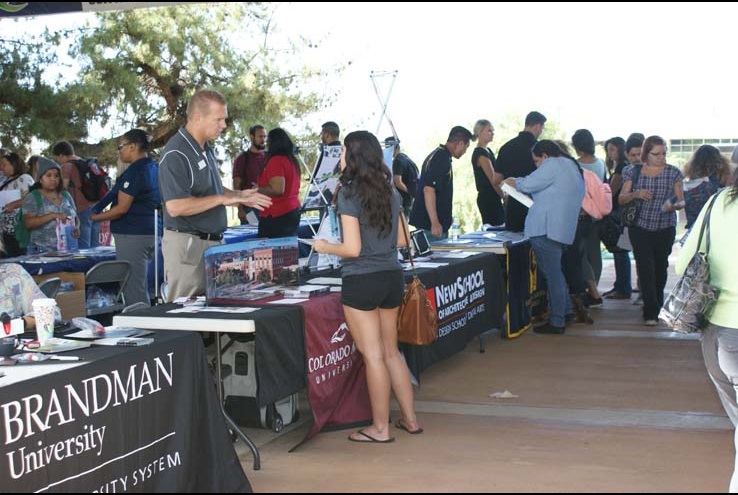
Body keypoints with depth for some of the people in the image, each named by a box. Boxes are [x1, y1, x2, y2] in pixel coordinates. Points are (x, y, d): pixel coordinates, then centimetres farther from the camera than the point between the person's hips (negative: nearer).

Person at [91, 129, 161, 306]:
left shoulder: (135, 171, -15)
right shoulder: (154, 168, 13)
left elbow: (122, 208, -17)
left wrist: (94, 218, -6)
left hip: (132, 235, -10)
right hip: (151, 232, 10)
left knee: (132, 290, -7)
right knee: (142, 288, 15)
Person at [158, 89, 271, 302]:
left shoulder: (206, 149, 13)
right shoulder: (176, 154, -17)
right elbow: (175, 207, -25)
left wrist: (238, 195, 9)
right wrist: (221, 199, -20)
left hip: (212, 241, 9)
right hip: (186, 243, -9)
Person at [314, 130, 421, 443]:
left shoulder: (349, 193, -13)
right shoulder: (390, 192, 7)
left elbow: (352, 248, -16)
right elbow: (402, 240, 12)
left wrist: (325, 247, 1)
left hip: (361, 282, -7)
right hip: (392, 277, 7)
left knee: (373, 356, 2)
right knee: (391, 352, 17)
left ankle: (380, 428, 11)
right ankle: (410, 419, 24)